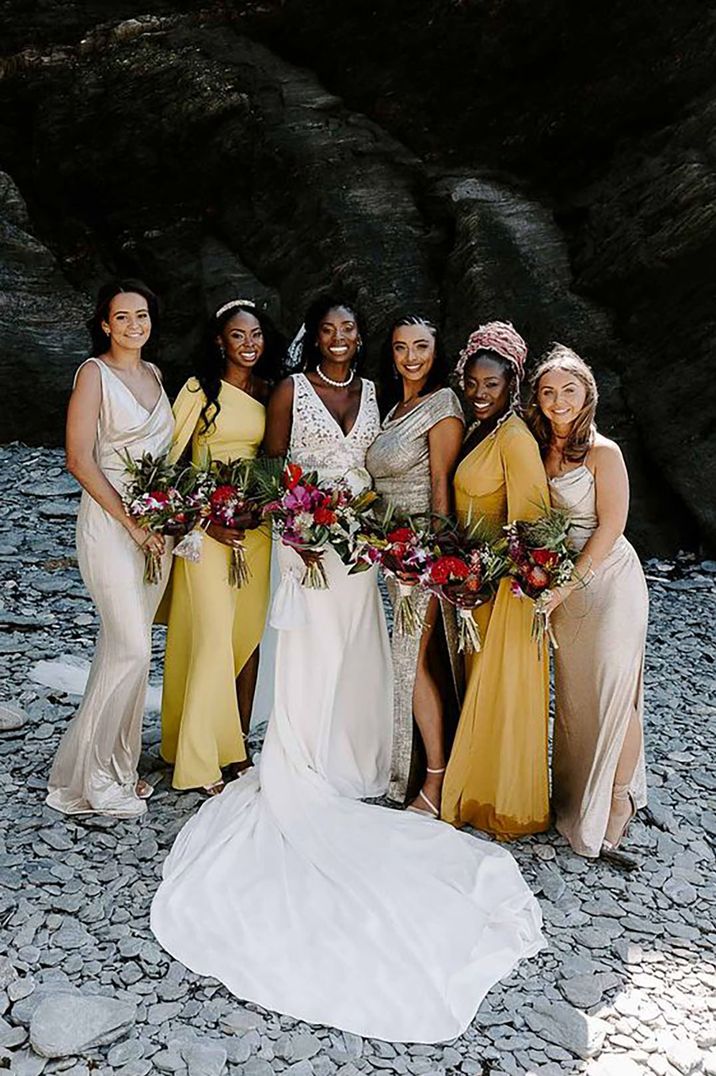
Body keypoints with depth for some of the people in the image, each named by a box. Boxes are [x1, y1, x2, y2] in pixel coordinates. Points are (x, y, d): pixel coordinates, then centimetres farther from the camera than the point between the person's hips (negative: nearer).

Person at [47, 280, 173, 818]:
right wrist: (131, 523, -15)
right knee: (132, 647, -10)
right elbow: (79, 460, -13)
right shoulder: (94, 373, -7)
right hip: (111, 521, -6)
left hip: (157, 522, 6)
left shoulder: (154, 373, 14)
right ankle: (88, 777, 4)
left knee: (124, 646, 10)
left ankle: (115, 768, 21)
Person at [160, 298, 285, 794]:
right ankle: (201, 759, 1)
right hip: (206, 525, -5)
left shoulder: (270, 393, 10)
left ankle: (238, 741, 21)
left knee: (249, 632, 8)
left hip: (257, 525, 5)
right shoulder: (200, 389, -4)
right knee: (214, 632, -9)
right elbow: (170, 461, -6)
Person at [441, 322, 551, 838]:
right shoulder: (478, 432, 10)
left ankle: (508, 801, 19)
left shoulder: (515, 437, -17)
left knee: (499, 689, 3)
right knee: (479, 684, 17)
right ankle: (479, 790, 31)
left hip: (506, 581, -9)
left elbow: (532, 520, -20)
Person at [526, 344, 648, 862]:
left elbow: (610, 528, -12)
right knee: (571, 692, 11)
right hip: (563, 586, 6)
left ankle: (618, 800, 14)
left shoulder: (603, 452, -9)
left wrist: (567, 584, -15)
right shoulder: (538, 450, 8)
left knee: (612, 692, -2)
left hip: (607, 581, -5)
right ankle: (576, 795, 25)